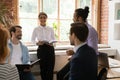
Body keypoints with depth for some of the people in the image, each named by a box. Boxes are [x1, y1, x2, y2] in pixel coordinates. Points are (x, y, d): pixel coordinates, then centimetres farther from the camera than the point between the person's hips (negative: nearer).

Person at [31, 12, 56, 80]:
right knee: (43, 67, 5)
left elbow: (54, 39, 10)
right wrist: (37, 43, -12)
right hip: (41, 49, 0)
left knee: (50, 67, -3)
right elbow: (33, 39, 8)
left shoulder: (50, 29, 5)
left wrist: (52, 43, -11)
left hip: (50, 48, 1)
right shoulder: (36, 29, 3)